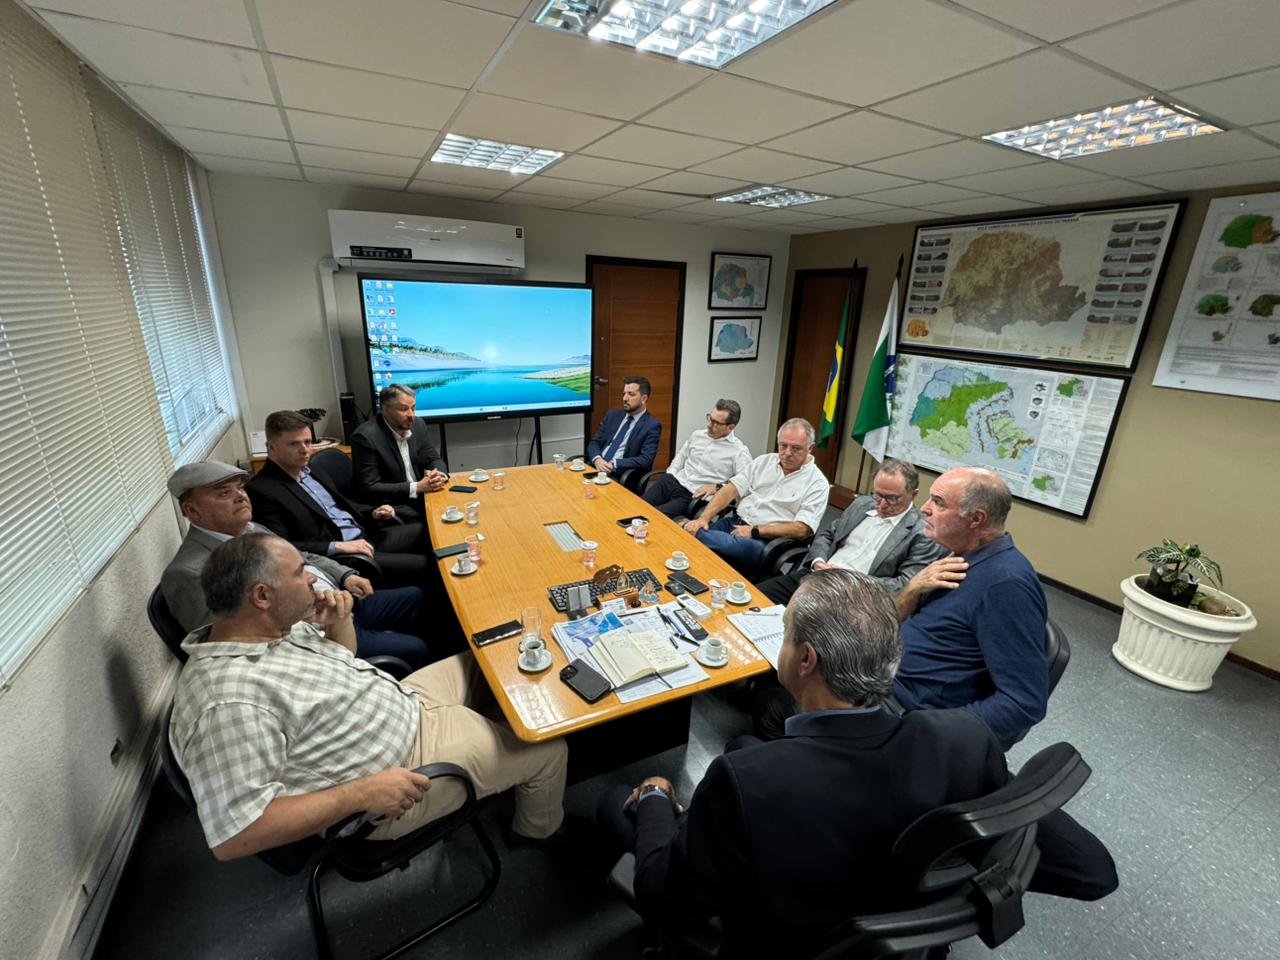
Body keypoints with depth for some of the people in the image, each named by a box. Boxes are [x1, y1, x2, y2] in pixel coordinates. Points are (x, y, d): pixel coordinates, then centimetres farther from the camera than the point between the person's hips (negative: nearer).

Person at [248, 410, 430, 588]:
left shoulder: (308, 469, 13)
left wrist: (373, 513, 6)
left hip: (365, 536, 9)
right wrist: (337, 547, -23)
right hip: (337, 559, -8)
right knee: (425, 566, -21)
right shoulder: (261, 491, -12)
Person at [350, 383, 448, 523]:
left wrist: (439, 474, -13)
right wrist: (417, 487, -22)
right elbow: (369, 488, -17)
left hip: (421, 496, 6)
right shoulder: (365, 436, -16)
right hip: (390, 506, -6)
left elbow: (434, 459, 11)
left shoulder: (417, 424, 2)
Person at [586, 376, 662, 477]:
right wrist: (597, 459, -10)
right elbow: (594, 442, 11)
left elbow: (645, 460, -12)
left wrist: (613, 464, -19)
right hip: (596, 467, 4)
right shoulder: (613, 415, 15)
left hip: (620, 476, -4)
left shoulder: (652, 426, -2)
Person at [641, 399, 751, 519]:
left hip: (695, 496, -5)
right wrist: (669, 477, 11)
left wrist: (718, 487, -17)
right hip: (672, 481, 6)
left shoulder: (739, 451, -6)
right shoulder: (697, 435, 12)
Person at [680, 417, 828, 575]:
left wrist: (755, 531, -15)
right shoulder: (764, 461, 12)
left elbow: (802, 530, -9)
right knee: (688, 531, -27)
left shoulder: (817, 483, -1)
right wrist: (703, 518, -10)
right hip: (732, 522, 4)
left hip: (765, 541, -4)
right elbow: (730, 490, 5)